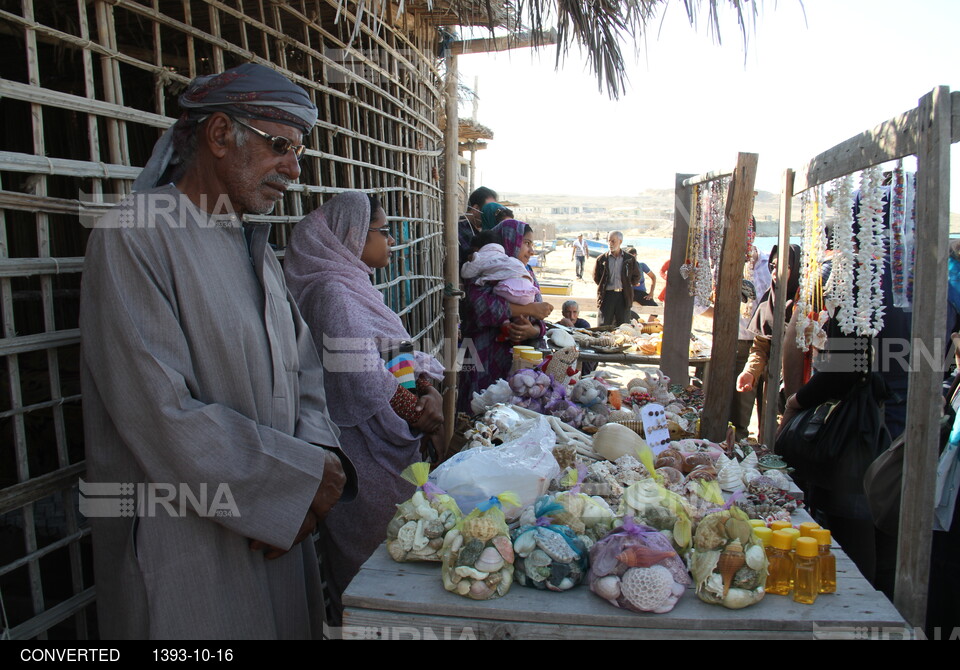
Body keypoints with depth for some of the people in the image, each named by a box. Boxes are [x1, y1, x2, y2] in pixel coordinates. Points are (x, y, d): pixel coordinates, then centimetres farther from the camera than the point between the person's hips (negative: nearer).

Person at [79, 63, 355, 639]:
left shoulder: (254, 245, 11)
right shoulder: (135, 238, -16)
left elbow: (303, 366, 9)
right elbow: (163, 417, -24)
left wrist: (319, 454, -10)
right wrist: (307, 475, -18)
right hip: (186, 546, -7)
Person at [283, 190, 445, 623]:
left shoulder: (355, 285, 11)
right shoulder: (334, 292, -19)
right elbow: (365, 384, -24)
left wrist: (429, 391, -8)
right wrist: (422, 414, -12)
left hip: (385, 444, 9)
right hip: (365, 454, -9)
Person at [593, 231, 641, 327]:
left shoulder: (630, 259, 5)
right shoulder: (601, 259, 5)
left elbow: (636, 276, 15)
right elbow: (596, 277, 12)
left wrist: (628, 286, 10)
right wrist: (603, 286, 7)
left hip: (624, 296, 0)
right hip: (607, 296, 0)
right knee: (603, 327, -1)